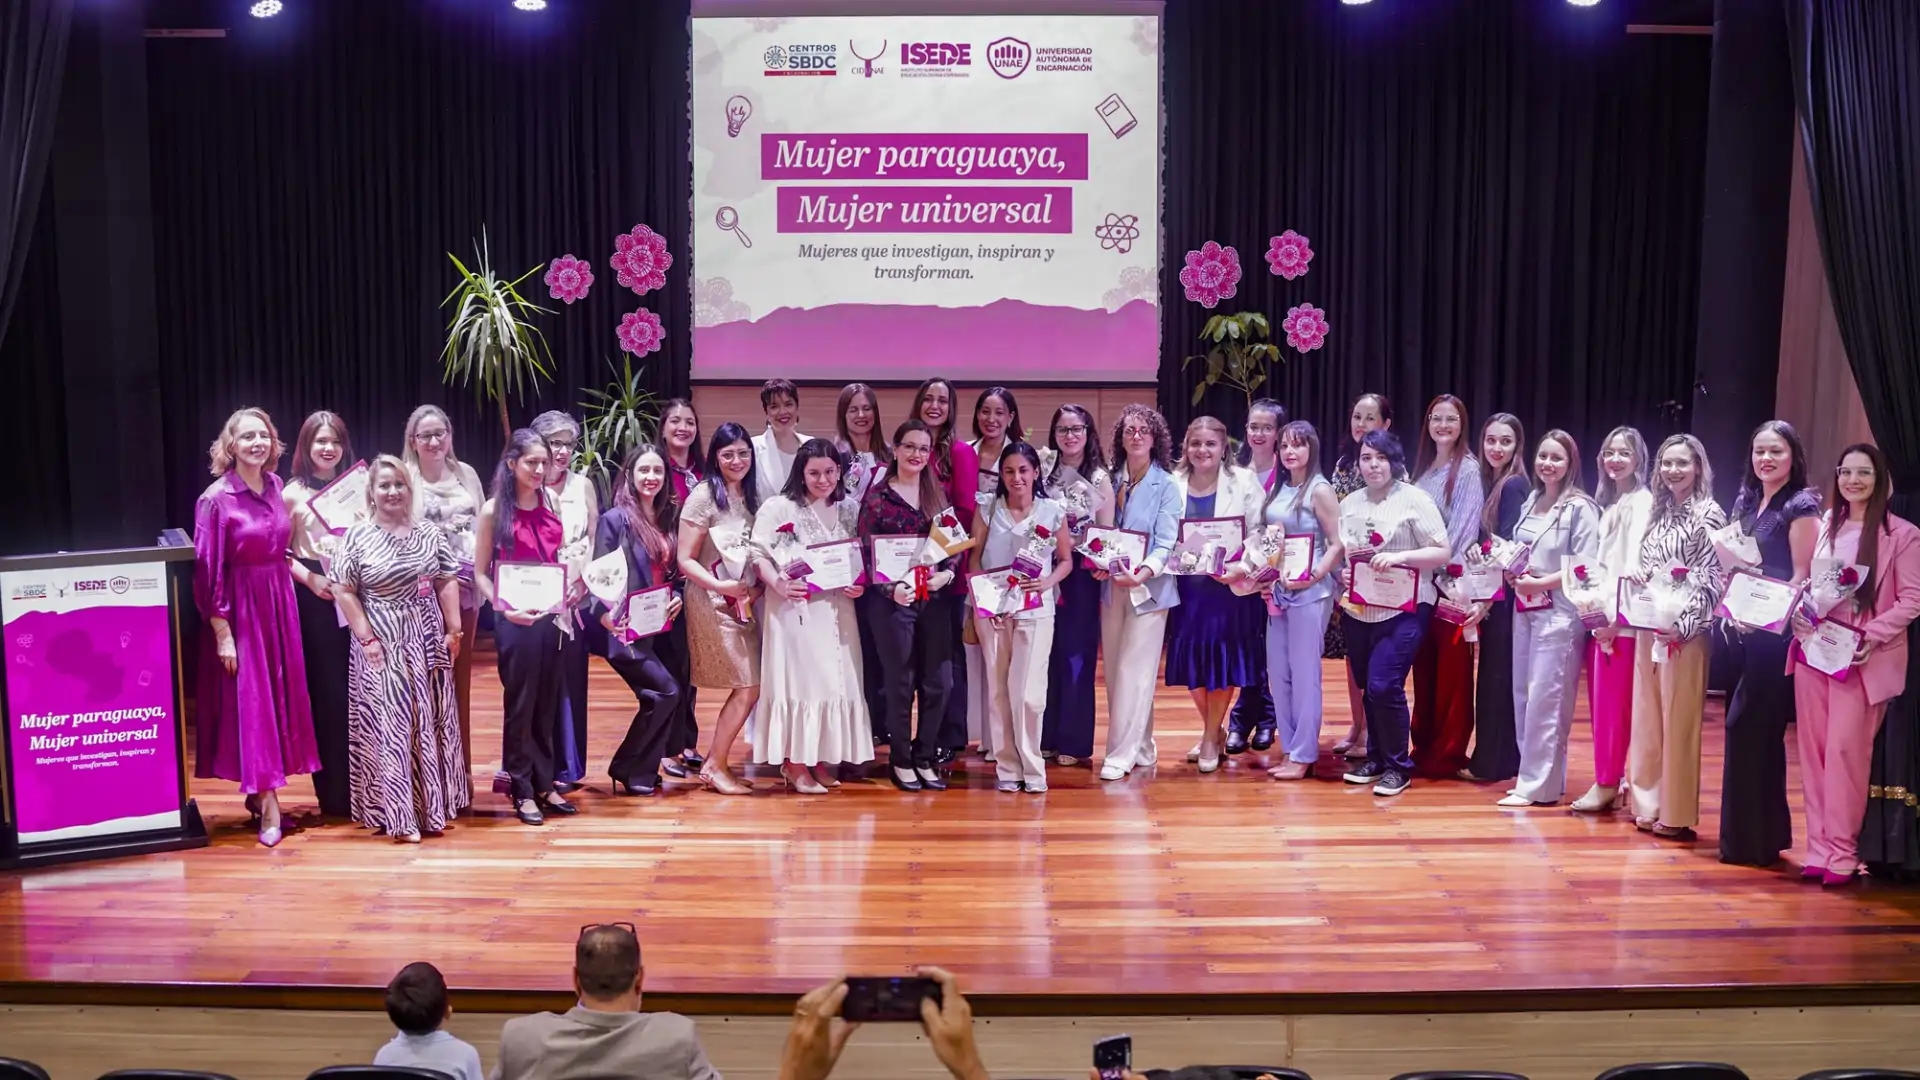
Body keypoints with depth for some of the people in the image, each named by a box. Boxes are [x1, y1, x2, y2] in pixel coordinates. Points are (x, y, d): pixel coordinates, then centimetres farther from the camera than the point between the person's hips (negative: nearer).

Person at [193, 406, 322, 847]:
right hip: (240, 610, -6)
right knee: (251, 699, -2)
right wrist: (222, 633, -14)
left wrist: (309, 577, 2)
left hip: (280, 604, 7)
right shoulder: (216, 499, -13)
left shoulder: (275, 486, 5)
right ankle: (267, 804, 4)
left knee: (280, 695, 11)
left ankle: (260, 790, 25)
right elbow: (208, 572, -13)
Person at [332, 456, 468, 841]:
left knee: (430, 720, 8)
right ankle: (398, 814, 2)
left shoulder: (429, 533, 6)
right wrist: (366, 638, -11)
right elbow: (344, 592, -5)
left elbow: (447, 583, 6)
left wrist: (453, 630, 0)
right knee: (389, 723, -3)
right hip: (382, 642, -3)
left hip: (427, 640, 4)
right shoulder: (357, 537, -3)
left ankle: (431, 807, 18)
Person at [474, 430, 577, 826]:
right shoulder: (493, 510, -7)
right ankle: (522, 790, 14)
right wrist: (502, 607, -18)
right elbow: (480, 573, -3)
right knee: (520, 703, 4)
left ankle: (544, 783, 22)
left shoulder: (551, 499, 4)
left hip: (553, 614, 4)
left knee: (548, 702, 11)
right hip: (516, 619, -4)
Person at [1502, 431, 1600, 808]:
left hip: (1559, 613, -8)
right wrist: (1511, 572, 3)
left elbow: (1585, 566, -14)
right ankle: (1533, 774, 20)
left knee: (1545, 699, -5)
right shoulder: (1531, 502, 13)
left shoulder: (1580, 508, -9)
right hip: (1524, 609, 8)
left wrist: (1540, 583, -16)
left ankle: (1537, 784, 1)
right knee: (1523, 695, 10)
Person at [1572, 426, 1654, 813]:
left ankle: (1607, 783, 0)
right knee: (1599, 701, 9)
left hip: (1622, 617, -8)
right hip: (1600, 613, 8)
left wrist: (1616, 613, -17)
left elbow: (1635, 560, -14)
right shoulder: (1609, 502, 20)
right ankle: (1609, 777, 15)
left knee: (1614, 703, -5)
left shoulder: (1642, 501, -7)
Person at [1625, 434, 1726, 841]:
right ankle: (1648, 804, 19)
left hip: (1684, 631, -7)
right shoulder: (1660, 511, 14)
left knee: (1678, 720, -2)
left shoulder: (1708, 514, -6)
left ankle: (1677, 814, 5)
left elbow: (1711, 578, -11)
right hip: (1649, 627, 7)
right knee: (1647, 716, 10)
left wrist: (1685, 624, -18)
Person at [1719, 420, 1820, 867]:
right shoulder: (1746, 501, 14)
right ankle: (1752, 833, 21)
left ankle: (1754, 838, 5)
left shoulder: (1800, 506, -8)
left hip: (1776, 632, -7)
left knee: (1752, 727, -5)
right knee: (1751, 727, 11)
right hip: (1743, 627, 7)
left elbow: (1802, 576, -12)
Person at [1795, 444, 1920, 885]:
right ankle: (1819, 847, 12)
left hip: (1862, 659, -5)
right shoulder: (1825, 526, 10)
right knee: (1812, 750, 5)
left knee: (1844, 749, -7)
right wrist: (1798, 616, -5)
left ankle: (1842, 852, 4)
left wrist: (1871, 637, -17)